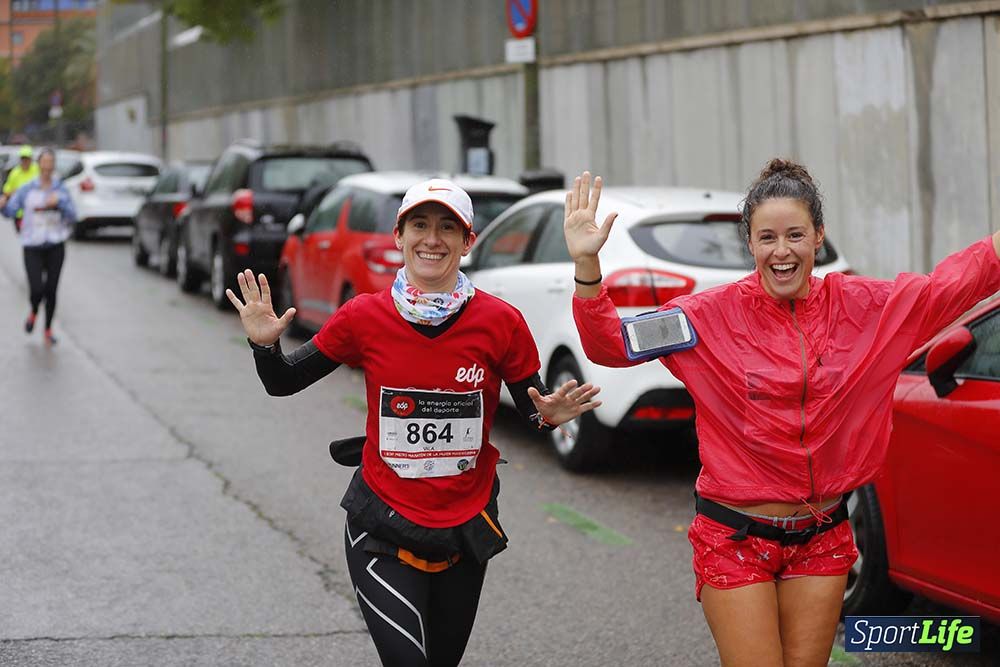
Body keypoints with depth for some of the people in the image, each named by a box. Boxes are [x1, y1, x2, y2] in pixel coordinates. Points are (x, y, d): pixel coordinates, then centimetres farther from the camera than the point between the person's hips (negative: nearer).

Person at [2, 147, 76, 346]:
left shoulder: (61, 189, 3)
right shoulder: (27, 189, 0)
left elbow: (72, 217, -2)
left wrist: (59, 202, -18)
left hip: (55, 246, 1)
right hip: (33, 246, -1)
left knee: (51, 290, 3)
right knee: (36, 289, -12)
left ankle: (48, 330, 20)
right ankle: (33, 313, 23)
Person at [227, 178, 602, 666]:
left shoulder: (501, 323, -10)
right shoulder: (363, 317, -8)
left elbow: (534, 411, 0)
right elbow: (283, 383, 2)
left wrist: (549, 416, -22)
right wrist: (265, 344, -18)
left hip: (466, 529, 2)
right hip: (381, 529, -1)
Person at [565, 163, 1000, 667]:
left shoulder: (863, 305, -1)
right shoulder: (714, 315, -9)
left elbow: (952, 285, 6)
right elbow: (610, 343, -11)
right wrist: (586, 264, -25)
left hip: (821, 538, 3)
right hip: (735, 538, -3)